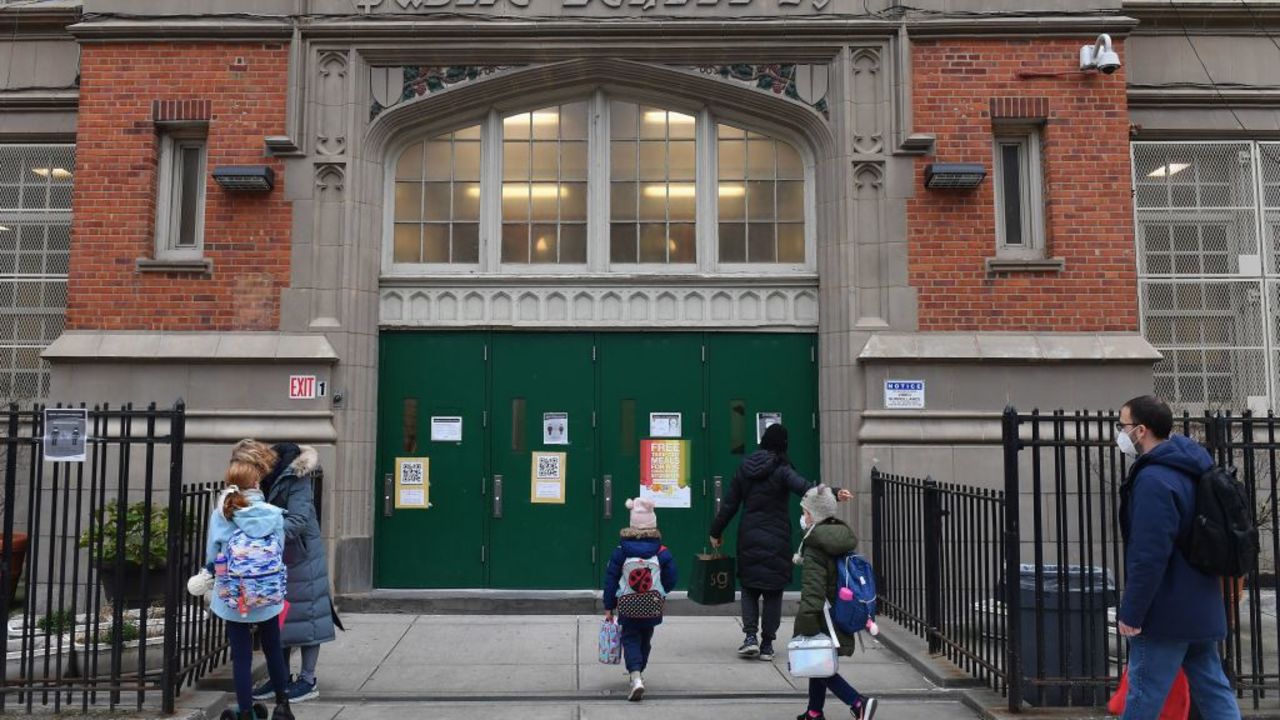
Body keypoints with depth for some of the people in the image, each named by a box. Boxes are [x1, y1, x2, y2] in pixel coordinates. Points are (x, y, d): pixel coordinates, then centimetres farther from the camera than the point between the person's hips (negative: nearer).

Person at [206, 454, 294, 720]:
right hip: (268, 597, 1)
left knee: (241, 656, 10)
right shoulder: (274, 514, -9)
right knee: (273, 650, 19)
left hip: (233, 599, 0)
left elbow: (211, 557, -1)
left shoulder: (220, 515, -8)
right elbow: (280, 554, -4)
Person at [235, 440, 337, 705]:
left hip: (301, 557, -7)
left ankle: (308, 680, 9)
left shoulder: (295, 477, -20)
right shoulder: (264, 481, 1)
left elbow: (299, 520, -27)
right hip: (275, 558, 7)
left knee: (304, 614, 0)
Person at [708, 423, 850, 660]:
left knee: (749, 588, 14)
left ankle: (750, 636, -2)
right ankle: (767, 644, 9)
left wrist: (716, 532, 17)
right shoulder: (782, 470, -8)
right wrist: (833, 494, -37)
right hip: (777, 540, -3)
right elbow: (805, 488, -27)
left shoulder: (744, 469, 4)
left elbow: (730, 504, 7)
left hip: (749, 538, 3)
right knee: (773, 592, 7)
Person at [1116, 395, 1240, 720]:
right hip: (1198, 606, 10)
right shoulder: (1188, 470, 10)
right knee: (1213, 689, 13)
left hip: (1165, 611, -10)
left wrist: (1131, 613, -18)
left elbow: (1149, 557, -26)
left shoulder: (1153, 480, -22)